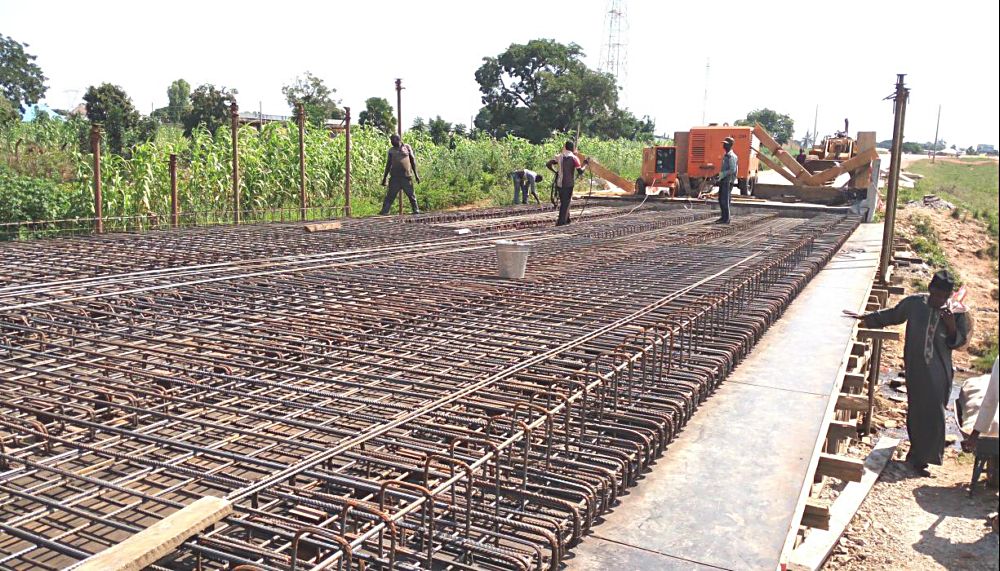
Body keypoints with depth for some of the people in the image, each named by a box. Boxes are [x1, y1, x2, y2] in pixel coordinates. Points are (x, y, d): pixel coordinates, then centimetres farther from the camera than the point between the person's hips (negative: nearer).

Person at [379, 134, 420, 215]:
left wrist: (416, 174, 5)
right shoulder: (391, 150, 14)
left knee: (411, 195, 2)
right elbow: (388, 164, 18)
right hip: (394, 177, 1)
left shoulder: (407, 147, 9)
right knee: (390, 195, -2)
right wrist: (384, 178, 16)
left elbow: (413, 161, 10)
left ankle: (416, 210, 12)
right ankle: (384, 212, -3)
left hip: (407, 176, -1)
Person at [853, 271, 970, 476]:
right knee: (916, 411, 7)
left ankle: (919, 458, 18)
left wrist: (952, 327, -18)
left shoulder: (956, 313, -5)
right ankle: (918, 456, 21)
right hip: (916, 370, 0)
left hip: (939, 374, 0)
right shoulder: (914, 303, -4)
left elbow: (959, 342, 1)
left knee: (933, 414, 2)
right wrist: (864, 317, 14)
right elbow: (890, 315, 12)